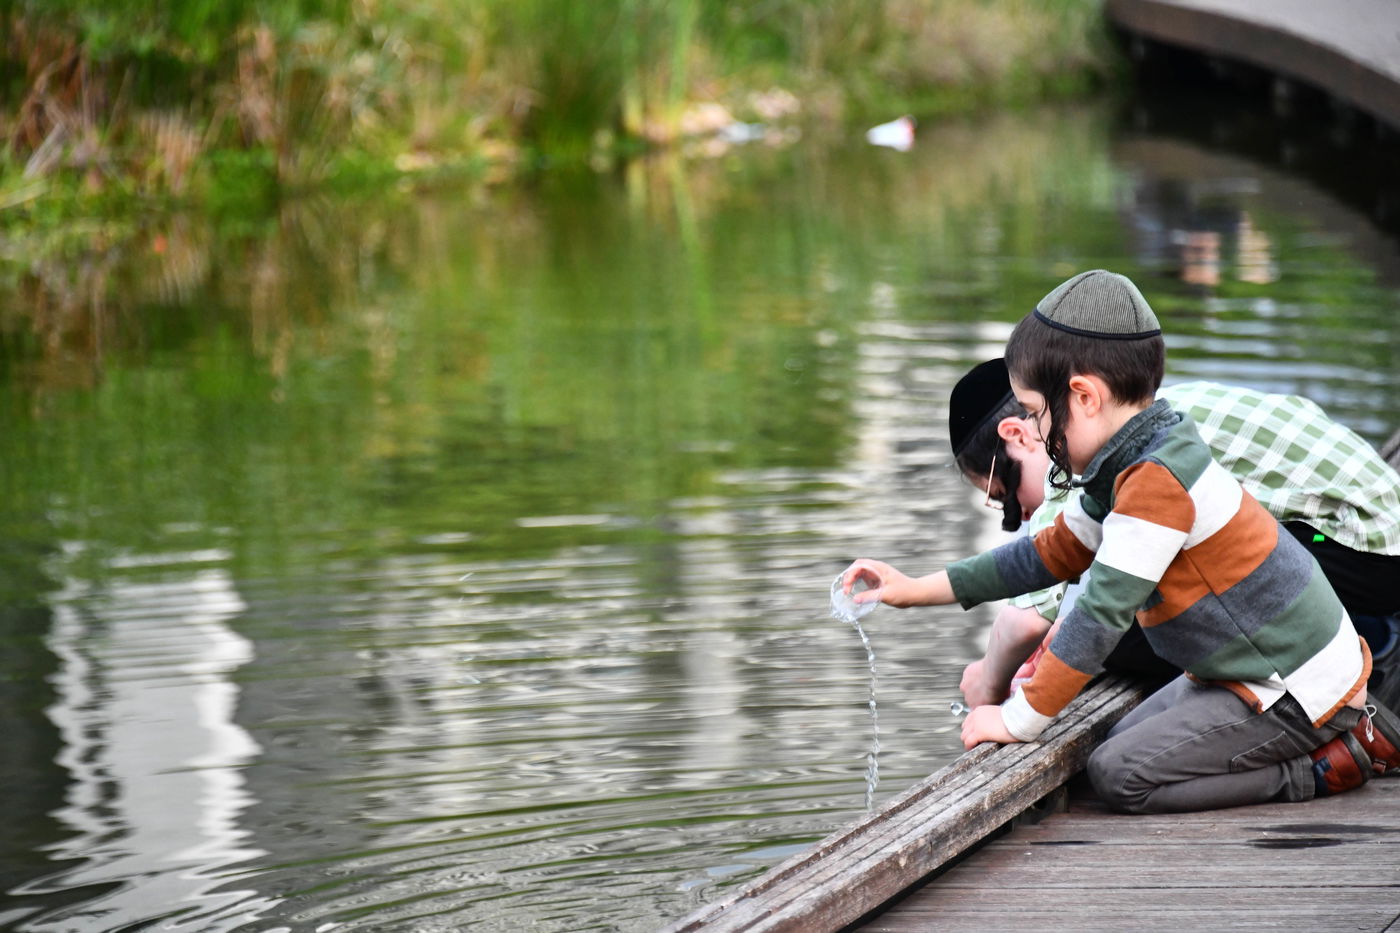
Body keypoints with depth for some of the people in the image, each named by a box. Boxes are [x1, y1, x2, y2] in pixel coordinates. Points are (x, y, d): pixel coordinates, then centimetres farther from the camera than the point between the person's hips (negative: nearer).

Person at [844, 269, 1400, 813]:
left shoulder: (1157, 481, -24)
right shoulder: (1131, 466, 7)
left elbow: (1101, 613, -24)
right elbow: (1055, 553, 18)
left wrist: (1021, 719, -15)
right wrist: (916, 589, 17)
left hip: (1297, 689, -10)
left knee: (1119, 774, -13)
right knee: (1123, 742, 14)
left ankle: (1336, 763, -7)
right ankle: (1337, 728, 13)